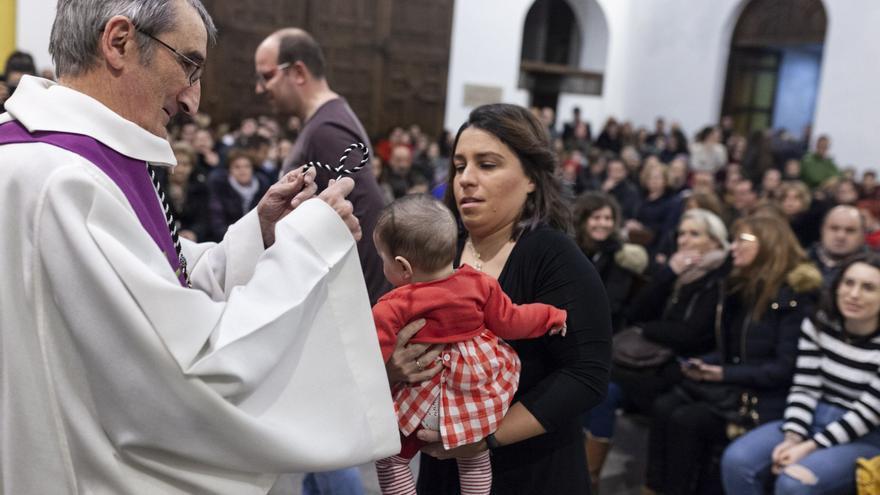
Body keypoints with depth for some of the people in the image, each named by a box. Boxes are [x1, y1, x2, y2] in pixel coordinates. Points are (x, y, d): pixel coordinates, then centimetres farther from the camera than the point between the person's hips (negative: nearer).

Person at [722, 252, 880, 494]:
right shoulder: (818, 324, 2)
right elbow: (804, 387, -1)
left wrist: (809, 447, -19)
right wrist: (793, 437, -16)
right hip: (813, 420, 5)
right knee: (736, 460, -20)